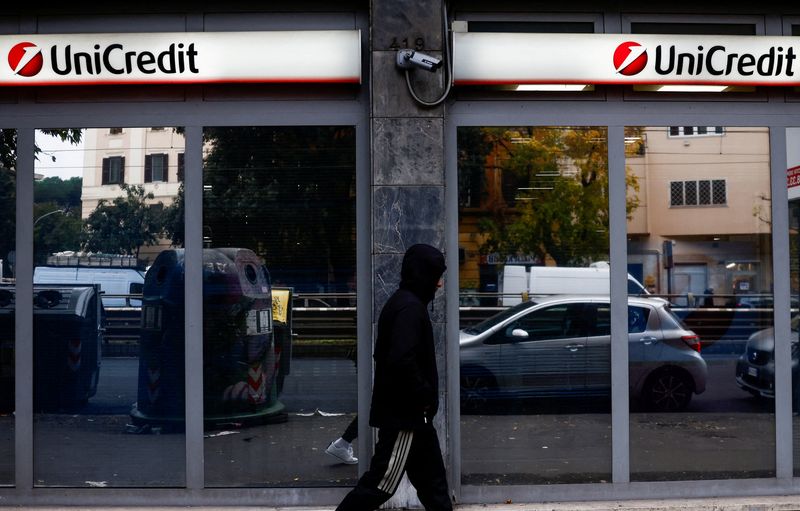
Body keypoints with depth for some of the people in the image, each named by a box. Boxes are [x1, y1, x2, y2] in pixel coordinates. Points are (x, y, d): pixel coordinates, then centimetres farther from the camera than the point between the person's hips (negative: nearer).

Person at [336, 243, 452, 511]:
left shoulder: (402, 303, 13)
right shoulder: (410, 308, -18)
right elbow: (402, 361, -30)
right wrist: (424, 395, -16)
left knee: (432, 480, 14)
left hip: (407, 412, 10)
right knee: (381, 482, -3)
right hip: (404, 413, -10)